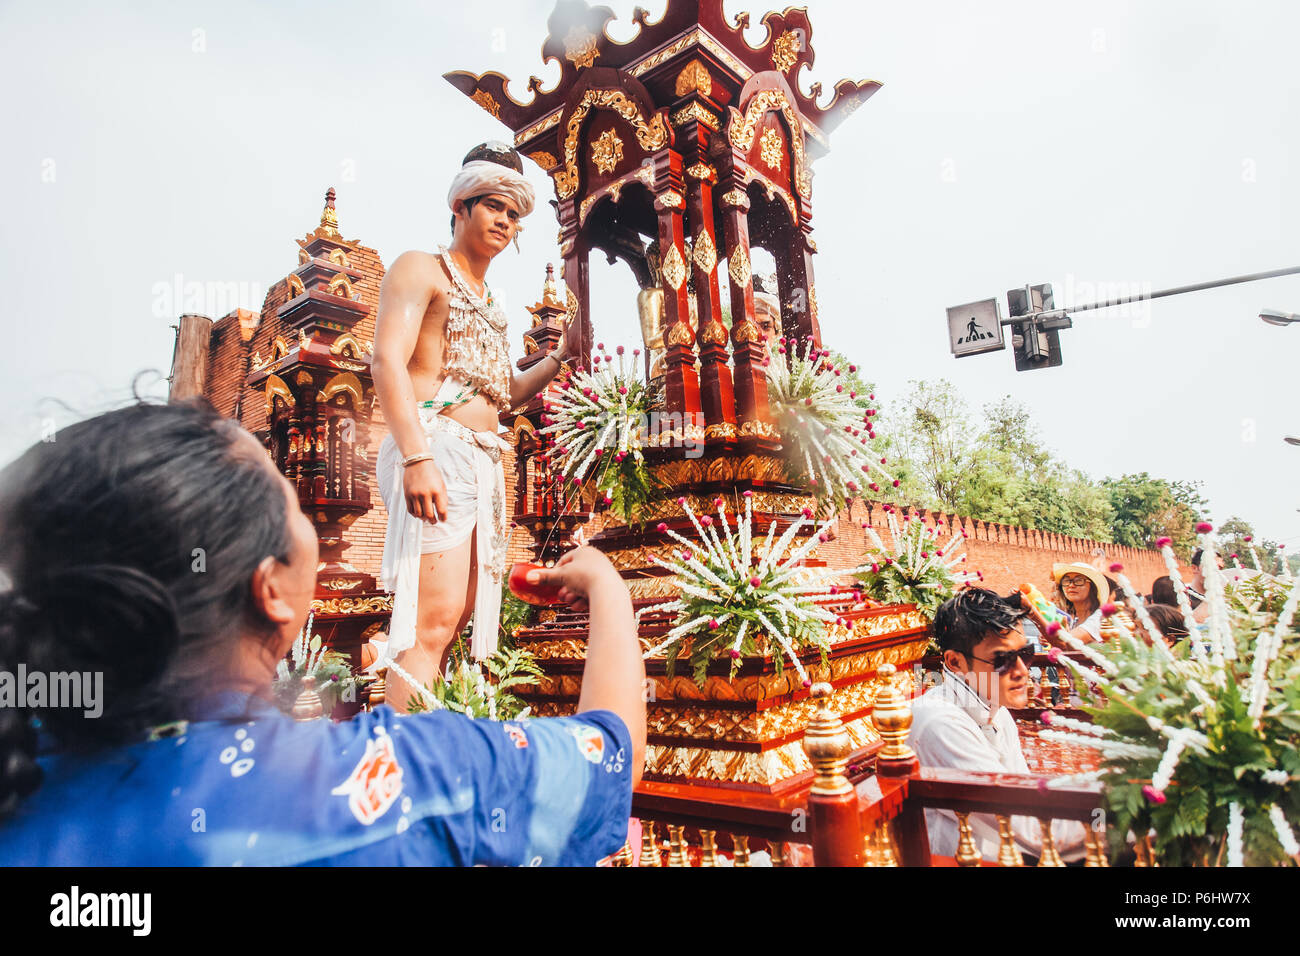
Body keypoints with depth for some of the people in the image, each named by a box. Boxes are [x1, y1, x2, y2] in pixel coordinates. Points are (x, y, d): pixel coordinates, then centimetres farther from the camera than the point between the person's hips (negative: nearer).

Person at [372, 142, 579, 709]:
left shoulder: (489, 304, 27)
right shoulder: (421, 268, 5)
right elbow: (388, 363, -10)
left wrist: (561, 354, 20)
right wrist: (416, 457, -22)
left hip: (485, 464, 8)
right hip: (437, 447, -8)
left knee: (457, 618, 5)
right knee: (433, 617, -17)